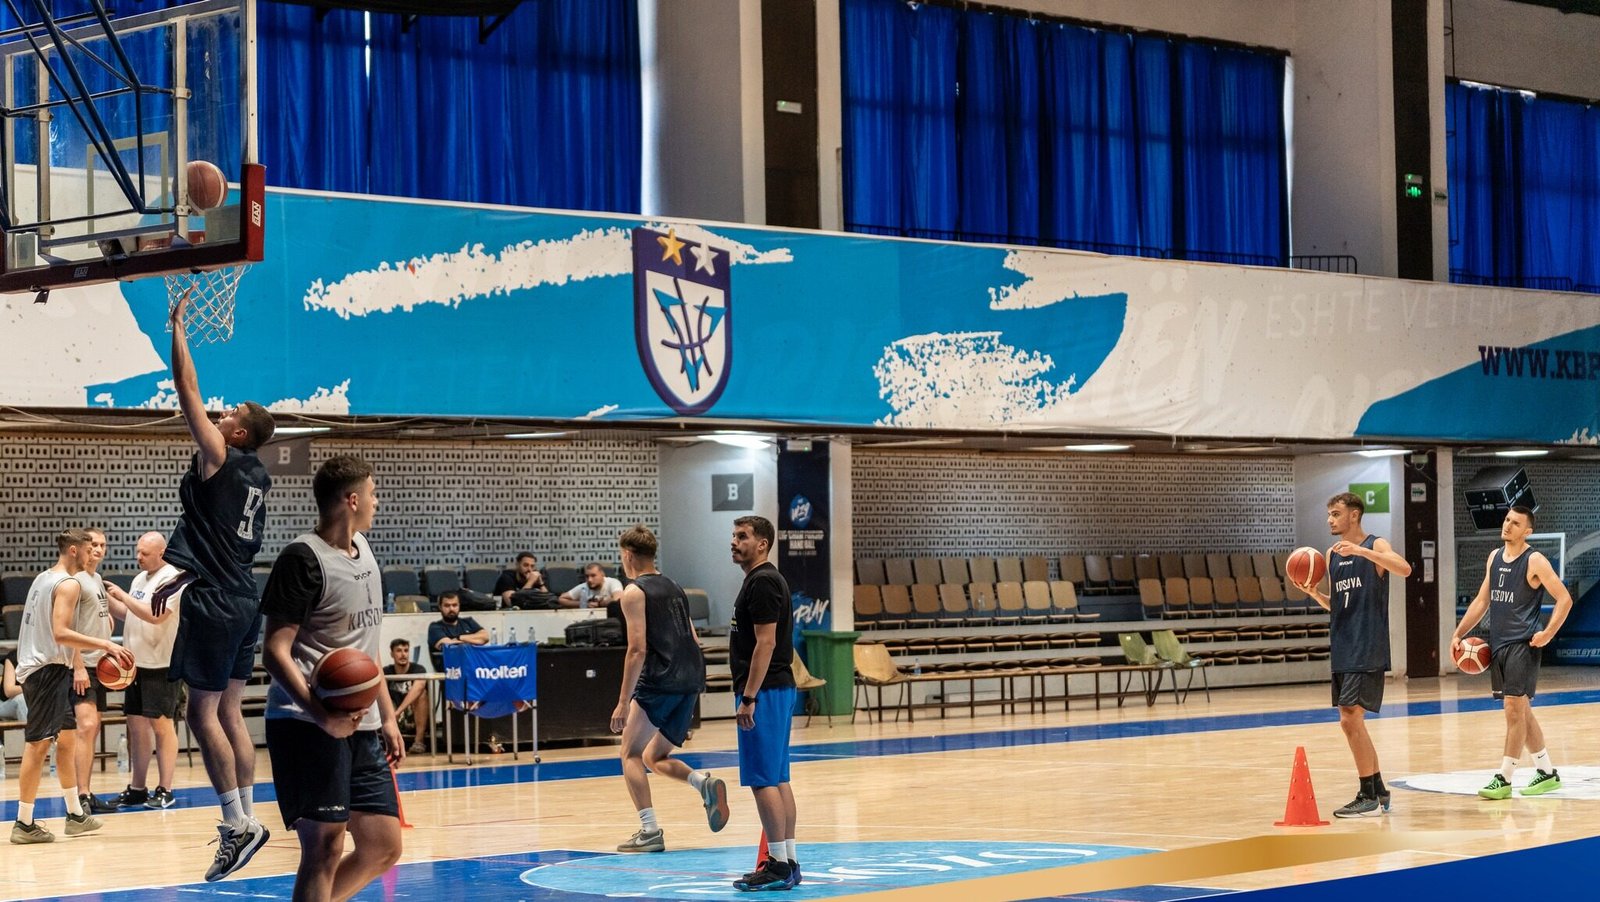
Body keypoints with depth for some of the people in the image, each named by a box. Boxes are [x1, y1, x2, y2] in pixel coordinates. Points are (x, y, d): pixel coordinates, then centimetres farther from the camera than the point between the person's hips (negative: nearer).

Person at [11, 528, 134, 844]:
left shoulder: (43, 579, 16)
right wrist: (105, 645, -25)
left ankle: (75, 814, 24)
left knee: (66, 738, 17)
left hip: (37, 665, 11)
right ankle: (24, 824, -7)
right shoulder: (69, 584, -14)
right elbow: (61, 633, -25)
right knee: (38, 744, -8)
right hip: (48, 668, -11)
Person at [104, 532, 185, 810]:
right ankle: (137, 789, 16)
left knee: (161, 724, -4)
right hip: (136, 662, 8)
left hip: (160, 665, -8)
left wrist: (122, 595, -18)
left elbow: (155, 615, -23)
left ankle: (165, 790, 1)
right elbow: (126, 615, 20)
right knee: (137, 724, 10)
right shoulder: (140, 578, 15)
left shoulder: (172, 579, -12)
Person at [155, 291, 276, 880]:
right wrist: (178, 581, 29)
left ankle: (238, 823, -10)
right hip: (242, 599, 9)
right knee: (229, 711, 12)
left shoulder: (218, 456, -10)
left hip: (215, 604, -9)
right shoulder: (257, 478, 14)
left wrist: (179, 328, -1)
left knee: (203, 712, -7)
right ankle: (246, 818, 12)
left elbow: (188, 391, -9)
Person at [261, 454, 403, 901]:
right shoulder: (304, 558, -11)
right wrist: (319, 713, -30)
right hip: (308, 724, -9)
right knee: (325, 848, -9)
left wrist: (386, 715, 20)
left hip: (361, 725, 9)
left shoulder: (362, 548, 16)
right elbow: (275, 651, -16)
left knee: (384, 846, 8)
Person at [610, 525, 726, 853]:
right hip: (691, 680, 8)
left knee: (631, 754, 3)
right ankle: (704, 783, -8)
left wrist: (623, 702, -12)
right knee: (655, 757, 18)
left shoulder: (635, 592, -4)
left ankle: (649, 831, -9)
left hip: (659, 679, -8)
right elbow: (693, 641, 20)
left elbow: (637, 649, -12)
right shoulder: (674, 588, 20)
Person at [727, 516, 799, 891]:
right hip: (777, 690, 11)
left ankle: (778, 865, -8)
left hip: (764, 691, -11)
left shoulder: (762, 582, -14)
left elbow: (765, 643, -20)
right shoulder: (763, 580, 18)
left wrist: (749, 698, -21)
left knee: (763, 780, -9)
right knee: (777, 779, 11)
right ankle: (787, 862, 13)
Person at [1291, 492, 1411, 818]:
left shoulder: (1375, 546, -6)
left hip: (1367, 649, -8)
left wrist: (1361, 551, -33)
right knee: (1352, 722, 11)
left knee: (1350, 719, -14)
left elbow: (1404, 569, -26)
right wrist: (1314, 593, 0)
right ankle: (1378, 792, 23)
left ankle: (1368, 798, -7)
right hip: (1342, 648, 8)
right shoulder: (1331, 554, 14)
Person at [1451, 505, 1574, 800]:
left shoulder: (1535, 561, -9)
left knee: (1514, 707, -9)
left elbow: (1564, 599, -11)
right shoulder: (1495, 557, 12)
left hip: (1523, 646, -8)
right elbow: (1482, 601, 18)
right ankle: (1547, 773, 22)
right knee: (1521, 710, 12)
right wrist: (1458, 634, 13)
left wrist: (1548, 633, -18)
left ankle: (1504, 779, -7)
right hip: (1498, 644, 8)